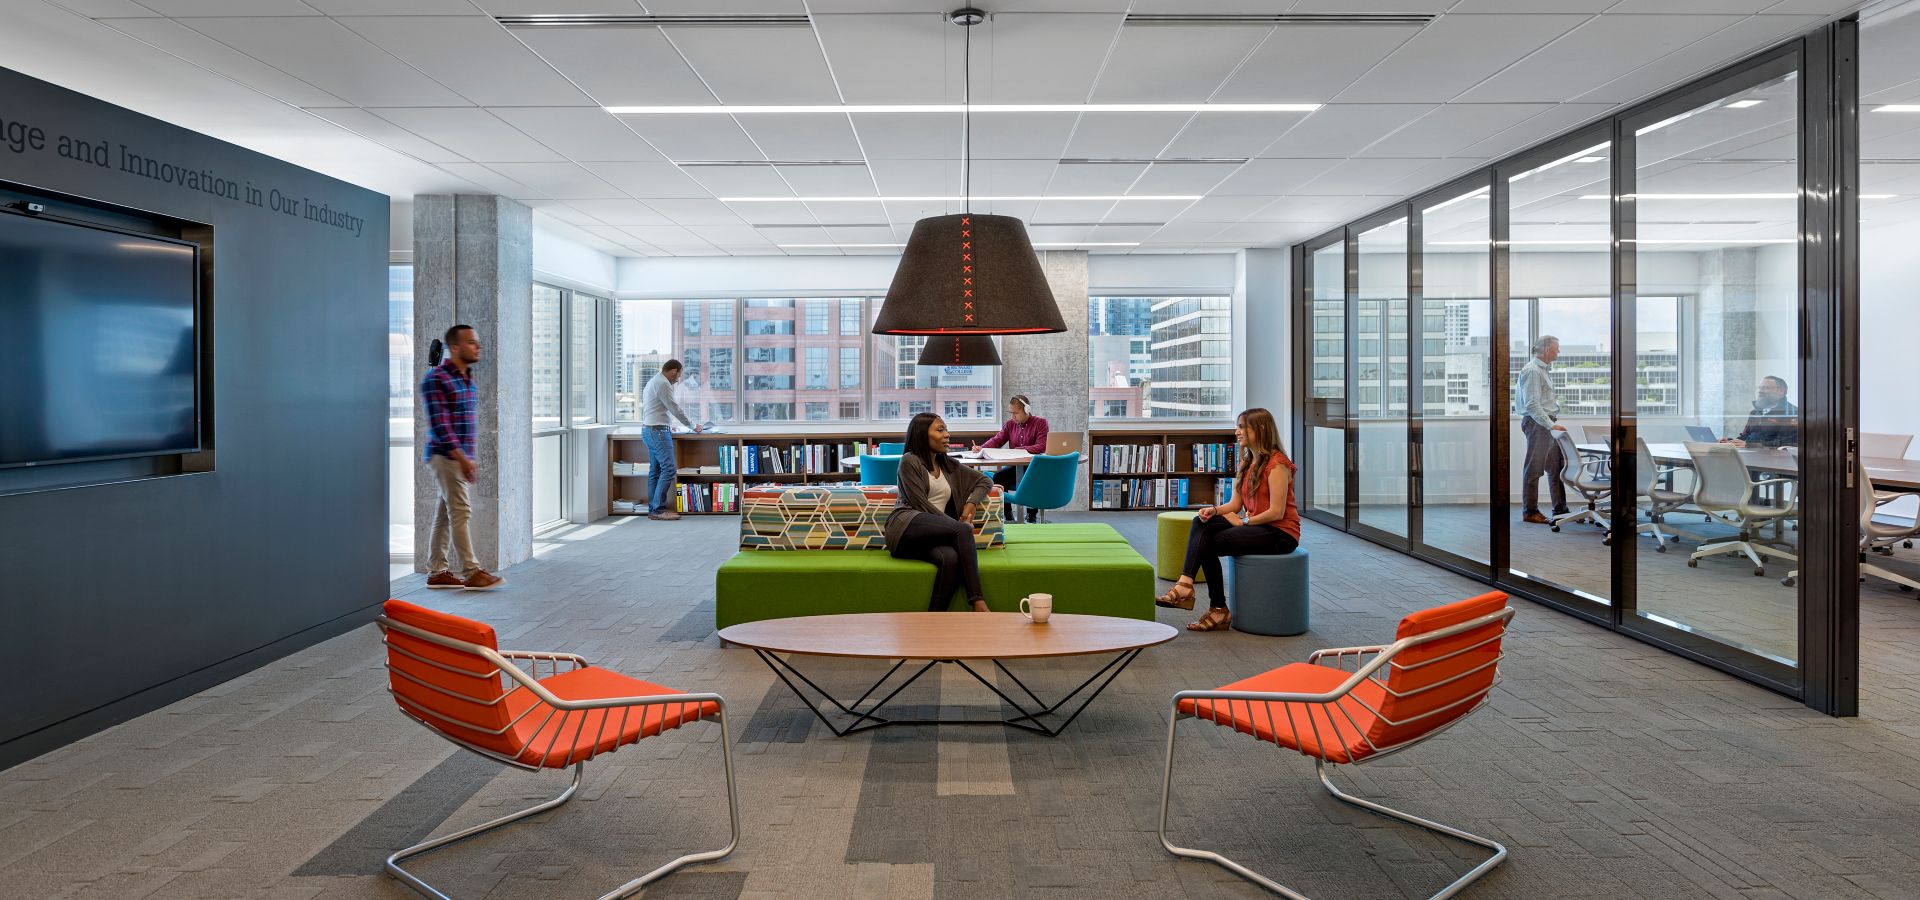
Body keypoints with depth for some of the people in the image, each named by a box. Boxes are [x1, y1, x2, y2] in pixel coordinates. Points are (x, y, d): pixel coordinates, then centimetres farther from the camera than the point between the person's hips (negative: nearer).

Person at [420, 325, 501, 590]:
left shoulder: (468, 378, 14)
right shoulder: (435, 379, -12)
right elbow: (439, 424, -18)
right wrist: (461, 458, -22)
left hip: (461, 456, 8)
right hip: (444, 455, -8)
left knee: (444, 514, 11)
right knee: (460, 511, -8)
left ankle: (436, 572, 16)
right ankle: (471, 572, -5)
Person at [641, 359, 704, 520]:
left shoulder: (653, 381, 21)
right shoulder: (663, 384, -13)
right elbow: (675, 408, -13)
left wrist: (666, 425, 29)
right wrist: (693, 426, -2)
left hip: (649, 430, 11)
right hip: (658, 432, -11)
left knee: (655, 470, 9)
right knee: (669, 469, -13)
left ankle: (653, 509, 10)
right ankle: (658, 509, -13)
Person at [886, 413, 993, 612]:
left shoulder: (948, 465, 25)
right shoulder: (909, 461, 5)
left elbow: (985, 481, 31)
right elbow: (920, 503, -4)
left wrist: (971, 503, 8)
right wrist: (958, 525, -8)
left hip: (933, 534, 5)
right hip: (907, 525, -5)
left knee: (951, 558, -34)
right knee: (963, 530, -30)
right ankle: (978, 601, -34)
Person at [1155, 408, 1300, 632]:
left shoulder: (1276, 464, -14)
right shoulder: (1246, 462, 15)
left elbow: (1276, 512, -19)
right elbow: (1235, 504, 10)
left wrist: (1244, 522, -12)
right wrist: (1214, 510, -10)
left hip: (1280, 533, -8)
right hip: (1257, 527, 8)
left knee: (1210, 543, -18)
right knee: (1200, 522, -15)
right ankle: (1185, 584, -25)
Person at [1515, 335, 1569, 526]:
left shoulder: (1544, 369, 18)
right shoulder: (1532, 371, -15)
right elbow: (1532, 405, -21)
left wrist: (1552, 422, 19)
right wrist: (1550, 425, -26)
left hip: (1547, 423, 10)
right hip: (1537, 423, -10)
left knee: (1556, 467, 12)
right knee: (1534, 469, -5)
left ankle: (1560, 509, 17)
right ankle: (1529, 512, 0)